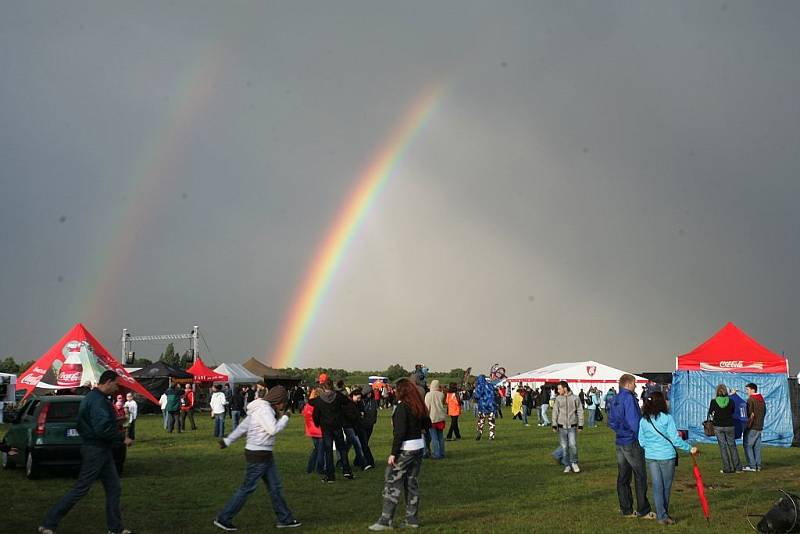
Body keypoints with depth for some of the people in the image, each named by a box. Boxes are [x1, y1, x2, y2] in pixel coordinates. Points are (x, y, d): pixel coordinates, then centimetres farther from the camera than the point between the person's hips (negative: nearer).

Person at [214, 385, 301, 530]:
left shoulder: (262, 408, 13)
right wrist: (285, 417, -12)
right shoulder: (264, 409, -17)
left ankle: (285, 519, 19)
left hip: (265, 455, 10)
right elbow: (273, 429, -26)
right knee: (247, 488, -1)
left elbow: (243, 426, 15)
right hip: (258, 455, -10)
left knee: (275, 487, 12)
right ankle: (223, 519, 9)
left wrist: (228, 440, 16)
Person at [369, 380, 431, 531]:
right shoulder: (418, 406, 7)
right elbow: (427, 424, 19)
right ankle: (412, 519, 16)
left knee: (392, 484, -3)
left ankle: (385, 521, -3)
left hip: (405, 449, -8)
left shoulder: (402, 407, -15)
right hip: (419, 447, 8)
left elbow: (399, 432, -20)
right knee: (412, 483, 13)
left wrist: (393, 453, -18)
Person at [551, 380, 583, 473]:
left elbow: (580, 412, 3)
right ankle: (568, 465, 16)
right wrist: (554, 425, 0)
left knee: (573, 445, -12)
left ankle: (574, 463, 9)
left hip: (572, 427, -2)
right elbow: (555, 412, 6)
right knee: (564, 447, 4)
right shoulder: (558, 399, 3)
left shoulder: (575, 398, -1)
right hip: (562, 427, 2)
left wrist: (580, 425, -1)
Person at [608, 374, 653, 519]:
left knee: (623, 476, 11)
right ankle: (643, 510, 3)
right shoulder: (629, 398, -16)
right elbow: (634, 421, -20)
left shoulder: (613, 400, 10)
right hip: (631, 442, -8)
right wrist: (642, 438, -10)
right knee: (640, 476, 0)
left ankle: (626, 509, 15)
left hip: (619, 442, 8)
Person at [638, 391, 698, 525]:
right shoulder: (667, 418, -14)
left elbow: (641, 442, 3)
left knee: (657, 486, 9)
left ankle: (661, 515, 6)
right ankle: (663, 514, 23)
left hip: (650, 456, 3)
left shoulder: (643, 420, -1)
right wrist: (689, 448, -3)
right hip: (666, 456, -3)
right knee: (666, 486, 12)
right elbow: (675, 439, -14)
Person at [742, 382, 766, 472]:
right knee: (757, 447, 10)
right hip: (759, 427, 8)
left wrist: (748, 425, -13)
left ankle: (752, 465, -5)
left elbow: (751, 414, -17)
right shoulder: (762, 400, 13)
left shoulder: (751, 400, -13)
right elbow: (764, 413, 17)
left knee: (748, 445, -2)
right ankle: (758, 465, 10)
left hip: (751, 427, -8)